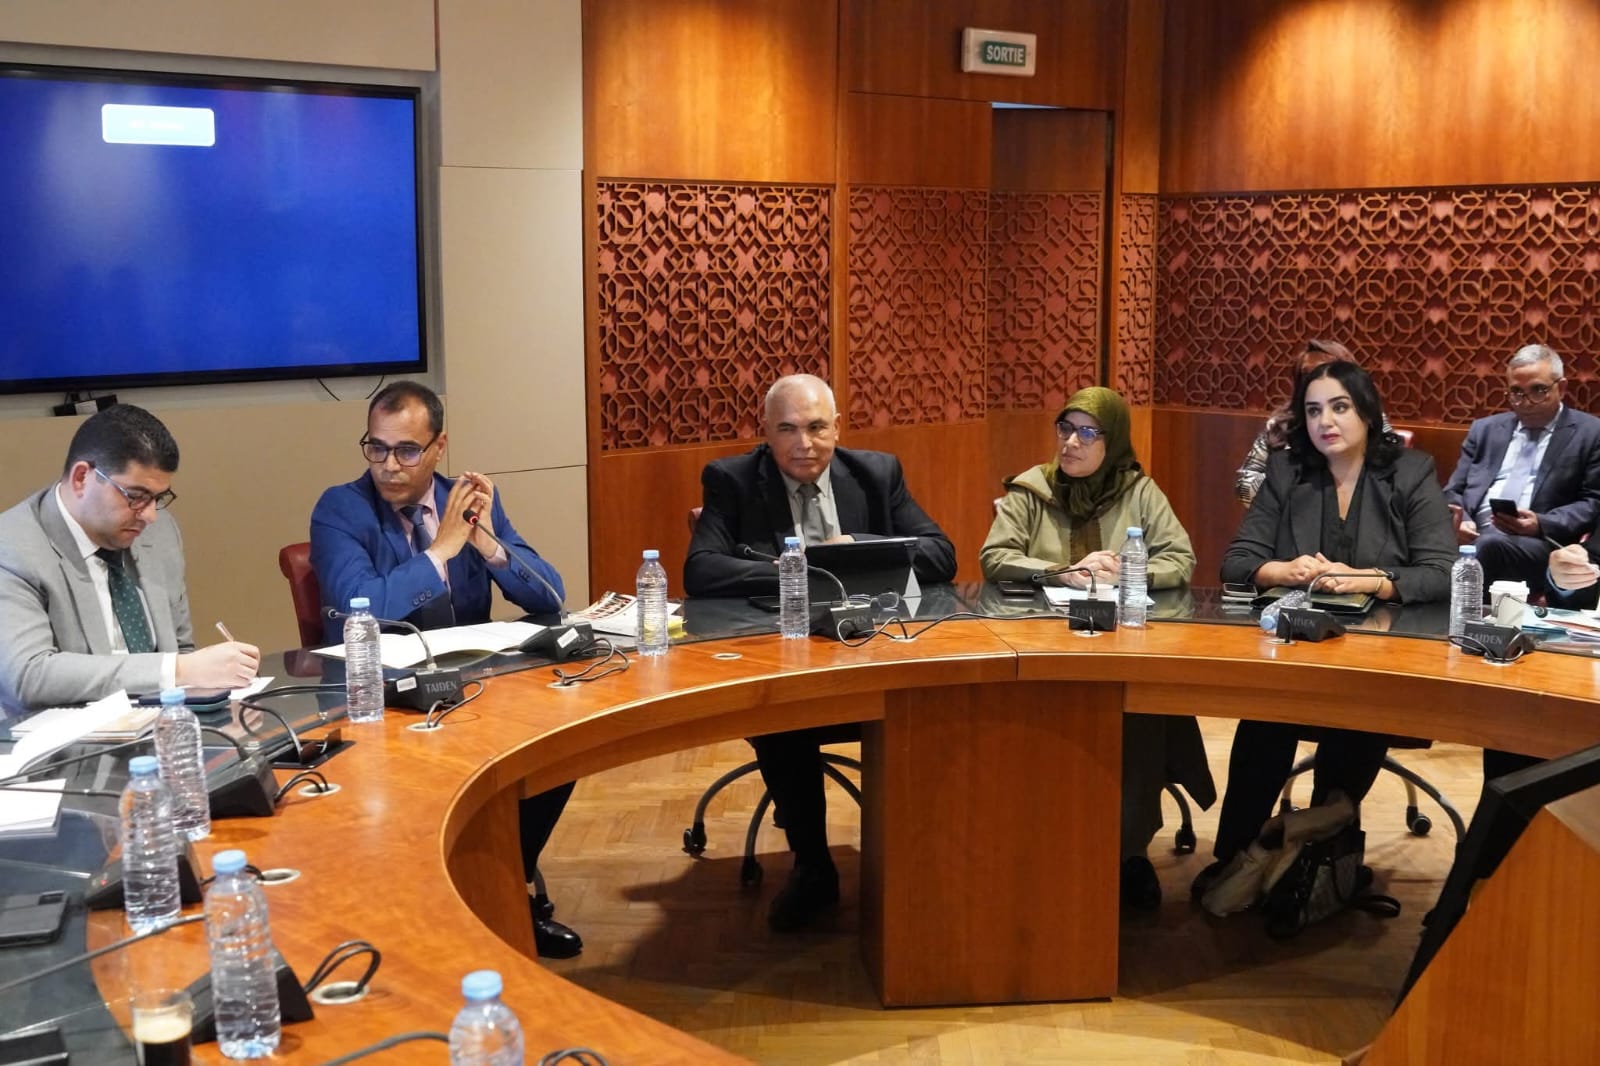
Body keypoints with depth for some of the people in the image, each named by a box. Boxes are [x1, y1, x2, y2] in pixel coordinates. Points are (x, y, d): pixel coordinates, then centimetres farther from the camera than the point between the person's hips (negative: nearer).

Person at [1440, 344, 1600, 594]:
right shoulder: (1486, 429, 23)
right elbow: (1454, 490, 20)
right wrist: (1459, 520, -4)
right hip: (1473, 533, 3)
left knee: (1491, 545, -37)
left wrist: (1541, 525, -13)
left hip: (1540, 541, -3)